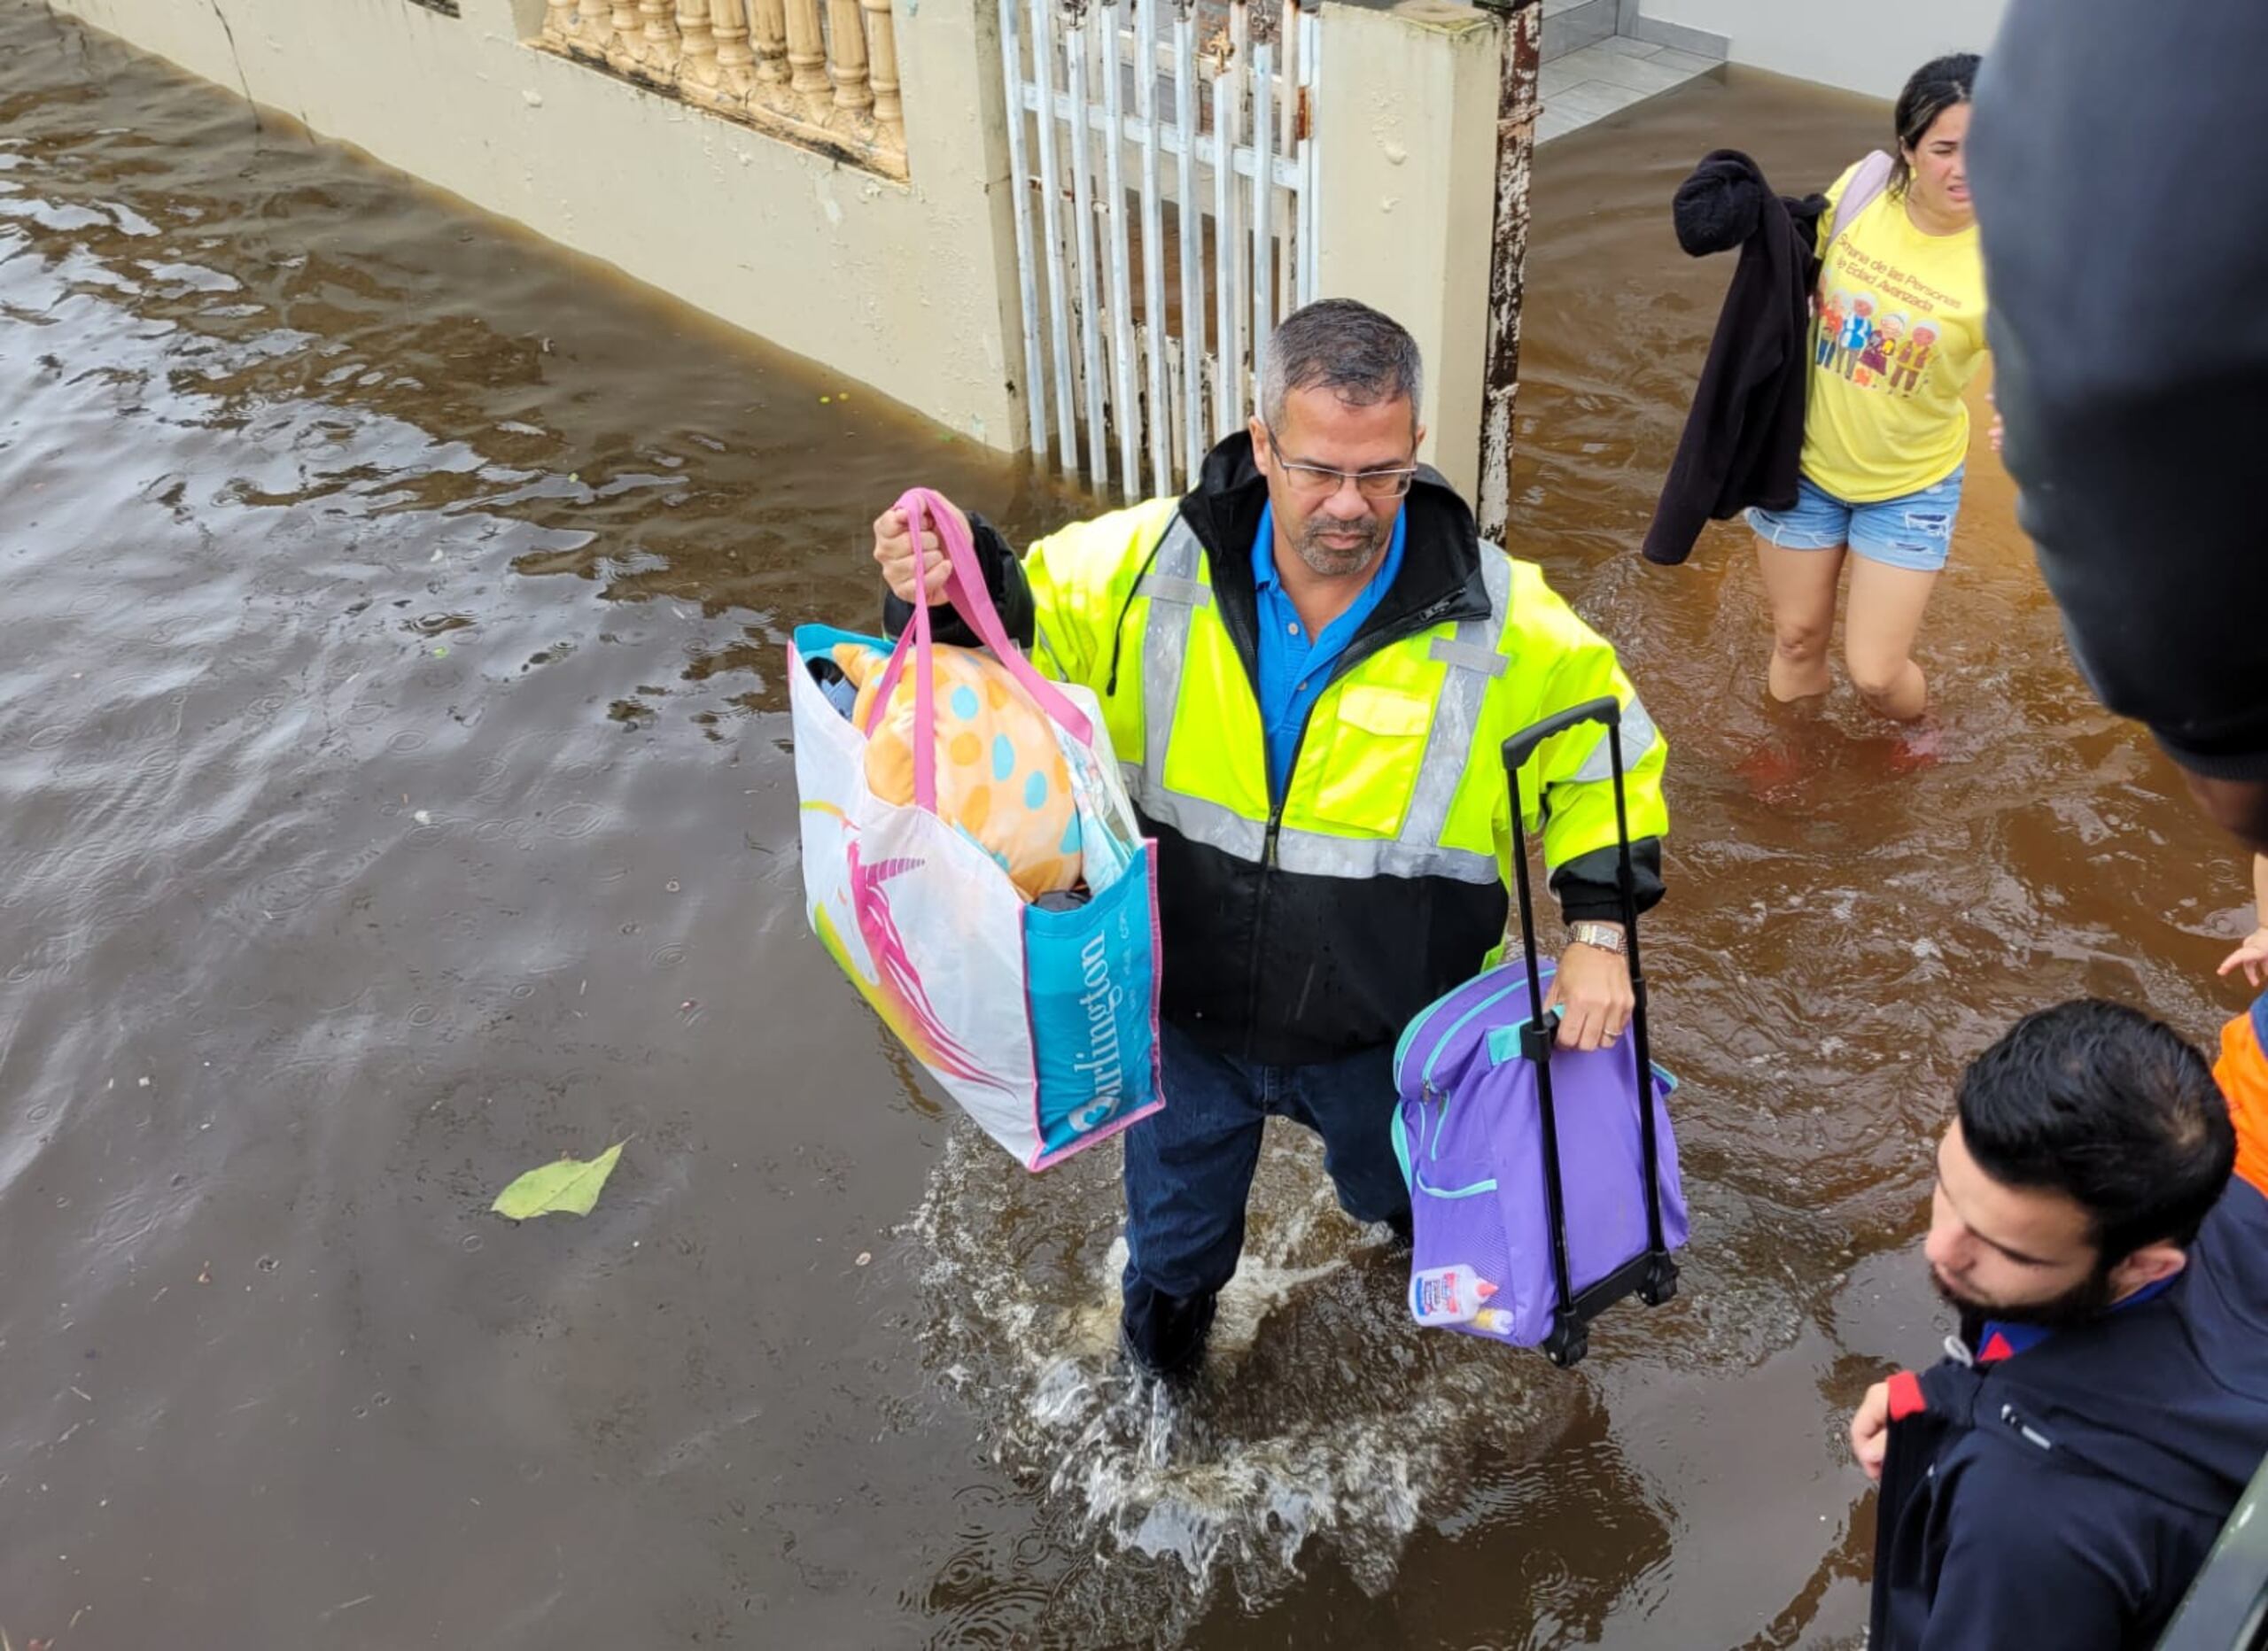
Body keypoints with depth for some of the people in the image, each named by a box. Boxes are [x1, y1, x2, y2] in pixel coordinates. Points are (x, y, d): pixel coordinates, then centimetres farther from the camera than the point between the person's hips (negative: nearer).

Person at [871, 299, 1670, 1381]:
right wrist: (947, 587, -30)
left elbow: (1608, 747, -4)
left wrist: (1599, 929, -13)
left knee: (1413, 1204, 31)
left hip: (1382, 1036, 0)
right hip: (1183, 1015, 1)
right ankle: (1159, 1364, 63)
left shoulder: (1497, 620, -19)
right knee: (1174, 1236, 29)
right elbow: (1019, 627, -7)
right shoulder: (1150, 563, -20)